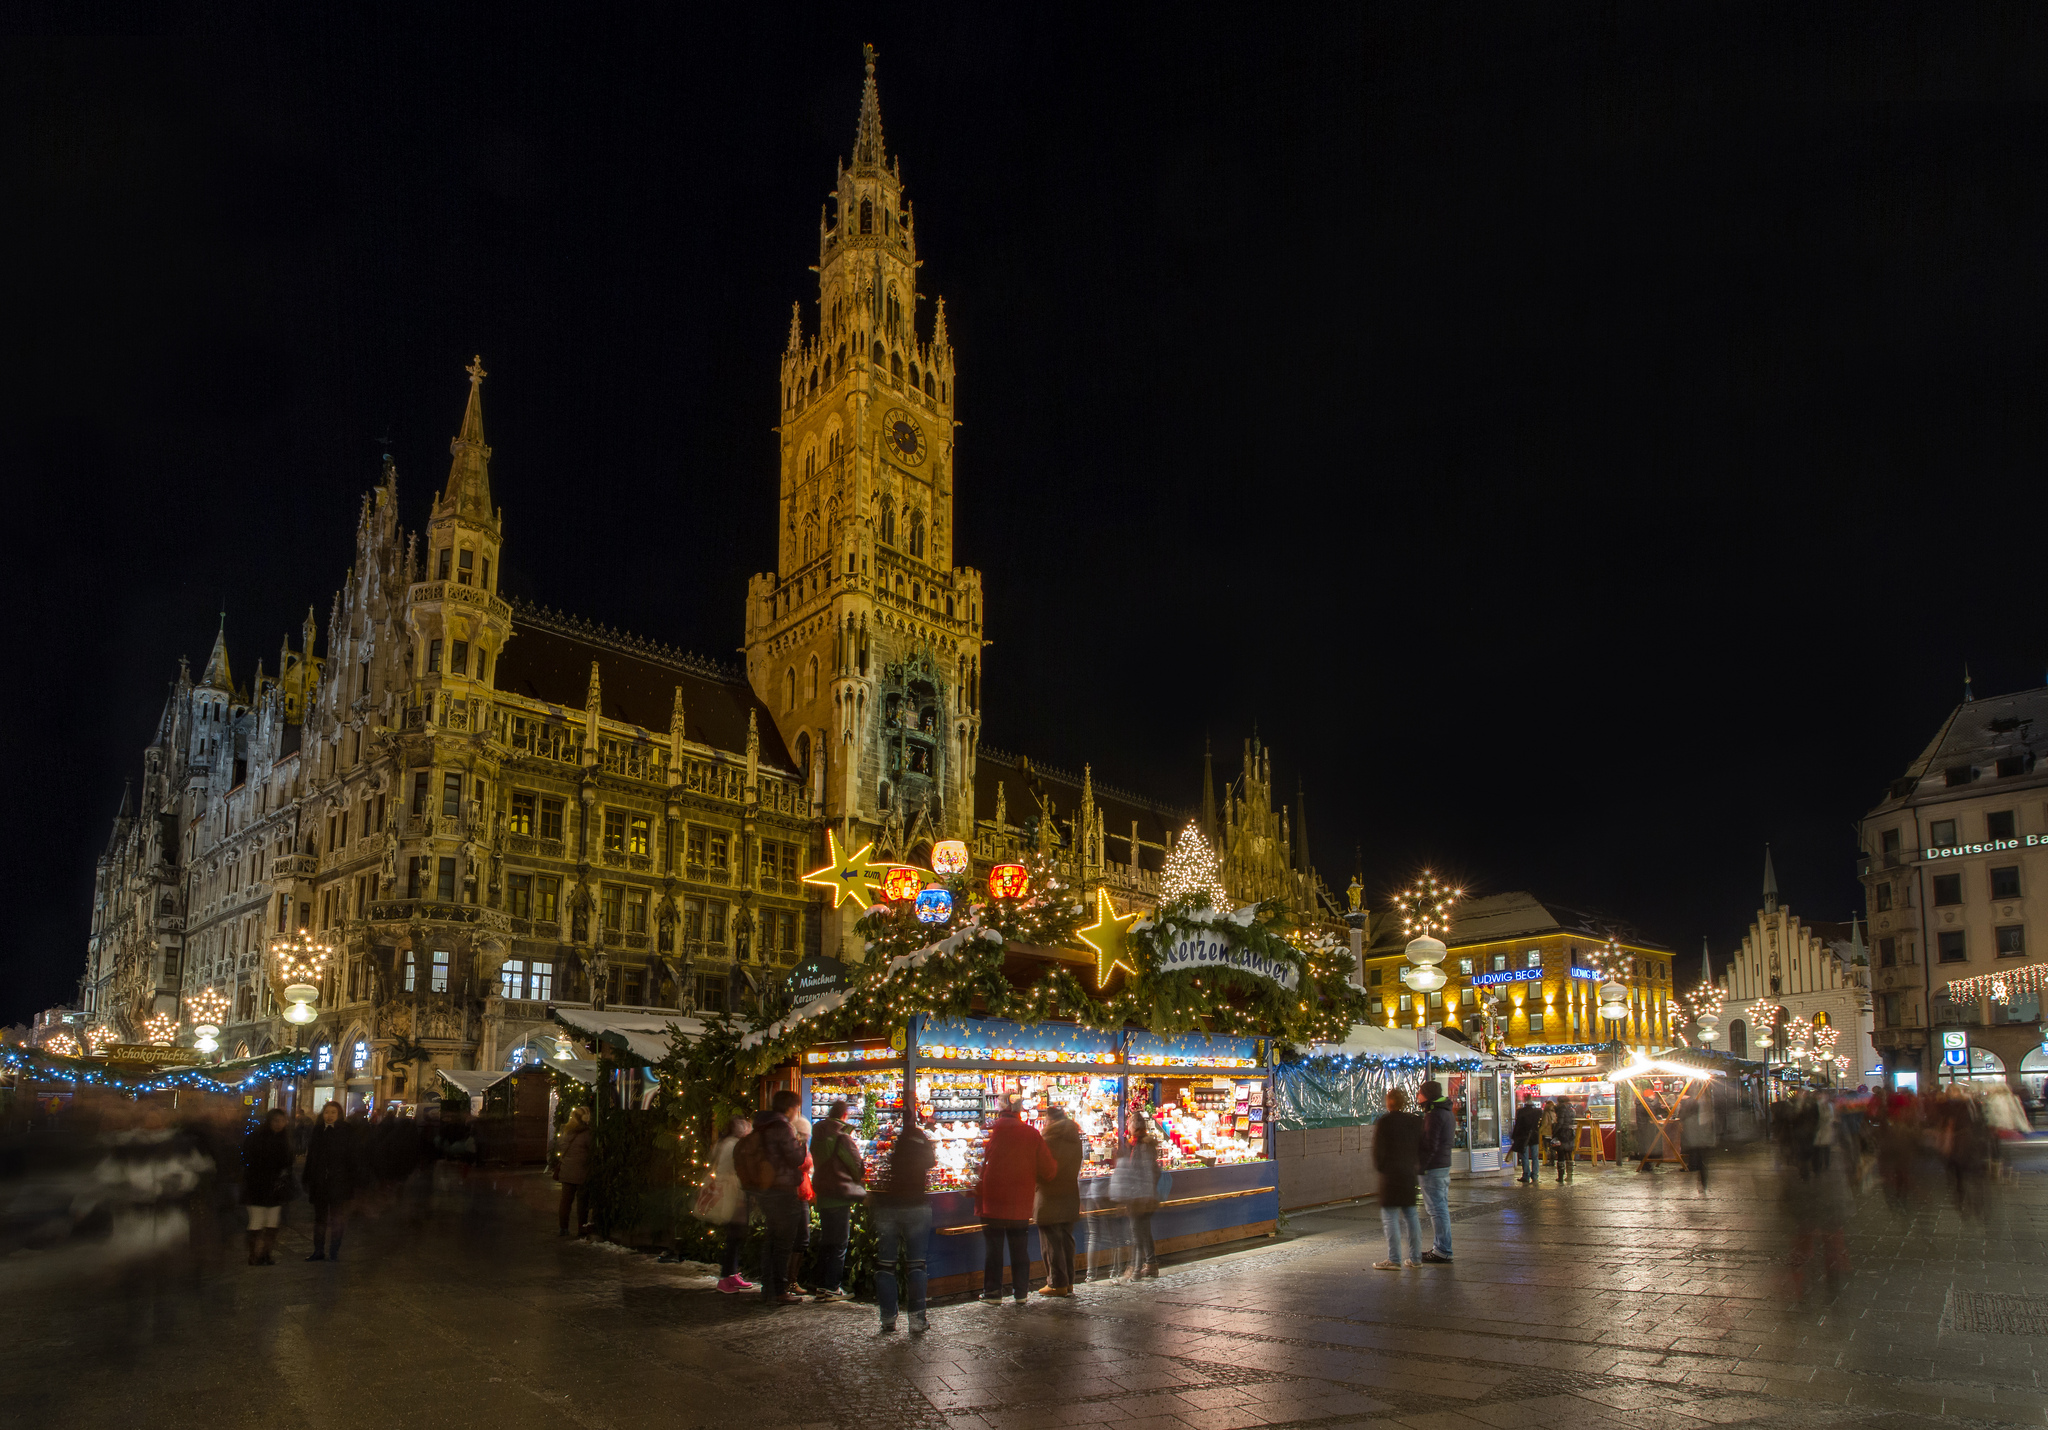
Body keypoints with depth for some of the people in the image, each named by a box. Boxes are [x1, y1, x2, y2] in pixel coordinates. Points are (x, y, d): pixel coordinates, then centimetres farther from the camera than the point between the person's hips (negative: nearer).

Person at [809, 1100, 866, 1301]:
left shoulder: (818, 1136, 7)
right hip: (840, 1195, -7)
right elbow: (857, 1167, -8)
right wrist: (862, 1191, 10)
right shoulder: (843, 1138, -15)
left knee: (825, 1241, 16)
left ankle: (821, 1285, 19)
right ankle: (831, 1287, 1)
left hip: (823, 1194, 7)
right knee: (839, 1243, 0)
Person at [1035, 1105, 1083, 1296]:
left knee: (1051, 1242, 1)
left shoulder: (1048, 1141, -15)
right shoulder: (1075, 1141, 6)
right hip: (1071, 1197, 7)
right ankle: (1068, 1282, 17)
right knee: (1067, 1239, 13)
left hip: (1050, 1199, -7)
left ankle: (1057, 1283, 3)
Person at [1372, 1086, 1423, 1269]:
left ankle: (1394, 1260, -3)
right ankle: (1415, 1257, 16)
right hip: (1410, 1175, 7)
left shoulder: (1384, 1121, -11)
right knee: (1411, 1215, 13)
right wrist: (1418, 1172, 17)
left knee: (1390, 1217, -3)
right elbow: (1421, 1149, 11)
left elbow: (1378, 1150, -9)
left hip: (1390, 1174, -7)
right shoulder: (1415, 1121, 8)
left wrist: (1379, 1168, 6)